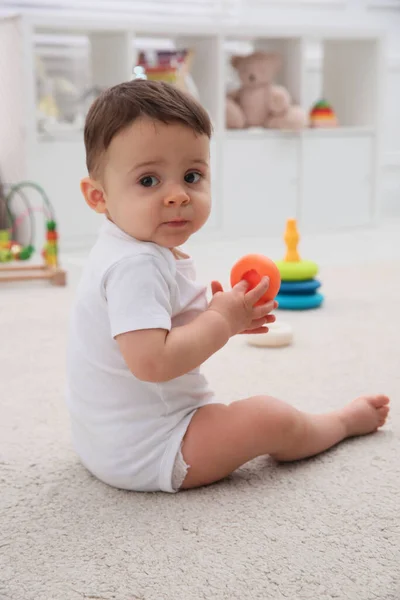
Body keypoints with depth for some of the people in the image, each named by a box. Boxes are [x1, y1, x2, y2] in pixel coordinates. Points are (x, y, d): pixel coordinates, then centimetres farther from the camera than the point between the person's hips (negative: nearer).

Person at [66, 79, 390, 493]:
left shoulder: (120, 251, 6)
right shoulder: (138, 267, -29)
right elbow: (151, 362, -37)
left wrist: (220, 315, 2)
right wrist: (221, 322, -23)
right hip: (142, 454, -11)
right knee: (272, 420, -4)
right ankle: (344, 421, 23)